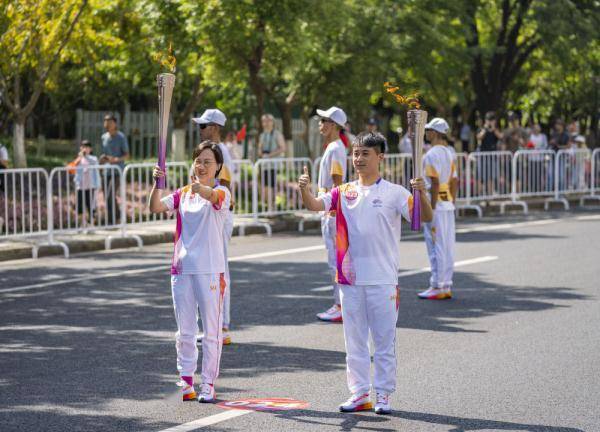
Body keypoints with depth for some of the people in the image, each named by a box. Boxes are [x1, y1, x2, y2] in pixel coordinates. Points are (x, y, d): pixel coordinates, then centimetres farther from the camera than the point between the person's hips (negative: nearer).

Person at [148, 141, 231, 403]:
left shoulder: (222, 192, -4)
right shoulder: (183, 194, 10)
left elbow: (212, 195, -29)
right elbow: (156, 207, -5)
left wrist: (199, 187, -49)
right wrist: (158, 183, -22)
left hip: (210, 270, -4)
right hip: (182, 268, 4)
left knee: (211, 330, 2)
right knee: (184, 330, 10)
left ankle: (208, 384, 10)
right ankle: (186, 381, 19)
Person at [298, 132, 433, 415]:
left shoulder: (394, 193, -4)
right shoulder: (343, 193, 6)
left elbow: (425, 219, -12)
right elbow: (314, 205, -5)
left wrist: (421, 194, -31)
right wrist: (304, 189, -26)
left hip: (383, 279, -4)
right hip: (350, 278, 4)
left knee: (384, 340, 4)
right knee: (354, 340, 10)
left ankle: (383, 396, 12)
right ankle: (359, 394, 19)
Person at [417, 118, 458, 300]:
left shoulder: (433, 154, -15)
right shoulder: (450, 152, 13)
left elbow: (435, 183, -21)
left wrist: (431, 208, -20)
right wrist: (452, 202, 19)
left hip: (435, 203, -9)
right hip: (448, 204, 9)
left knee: (436, 246, -4)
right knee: (447, 246, 11)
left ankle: (437, 288, -1)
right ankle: (446, 286, 15)